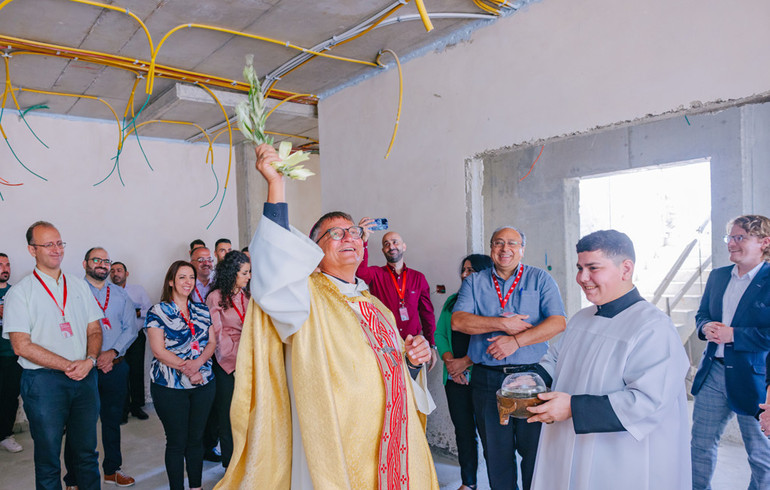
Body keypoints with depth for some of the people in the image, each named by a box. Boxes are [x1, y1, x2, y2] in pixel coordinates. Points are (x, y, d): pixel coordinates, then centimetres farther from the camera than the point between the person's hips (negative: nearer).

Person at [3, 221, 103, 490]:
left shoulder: (79, 286, 10)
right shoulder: (19, 292, -3)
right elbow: (22, 346, -9)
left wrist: (89, 360, -9)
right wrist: (69, 365, -15)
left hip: (85, 377, 4)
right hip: (43, 380, -3)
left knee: (87, 452, 11)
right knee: (48, 457, 7)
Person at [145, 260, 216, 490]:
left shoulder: (202, 310, 10)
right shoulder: (158, 312, -3)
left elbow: (212, 342, 6)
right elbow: (158, 351, -10)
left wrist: (198, 361, -13)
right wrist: (186, 369, -16)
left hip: (204, 384, 4)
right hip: (170, 387, -4)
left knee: (196, 438, 12)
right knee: (177, 441, 5)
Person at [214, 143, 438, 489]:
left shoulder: (376, 307, 12)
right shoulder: (306, 296, -7)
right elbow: (277, 262, -28)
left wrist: (413, 359, -2)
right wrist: (275, 185, -31)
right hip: (337, 454, -6)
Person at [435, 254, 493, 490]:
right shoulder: (452, 301, 14)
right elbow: (439, 333, 11)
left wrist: (466, 362, -12)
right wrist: (449, 360, -4)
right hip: (456, 378, 5)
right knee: (463, 430, 11)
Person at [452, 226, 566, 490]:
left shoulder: (540, 279, 5)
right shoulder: (474, 282, 8)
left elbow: (558, 322, -7)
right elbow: (458, 321, -5)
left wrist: (516, 340, -15)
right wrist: (502, 323, -13)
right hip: (487, 379, 1)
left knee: (535, 448, 5)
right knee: (495, 450, 11)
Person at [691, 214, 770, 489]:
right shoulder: (718, 276, 8)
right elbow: (702, 313, 14)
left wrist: (734, 334, -21)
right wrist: (706, 327, -6)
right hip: (713, 373, 5)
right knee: (701, 443, 15)